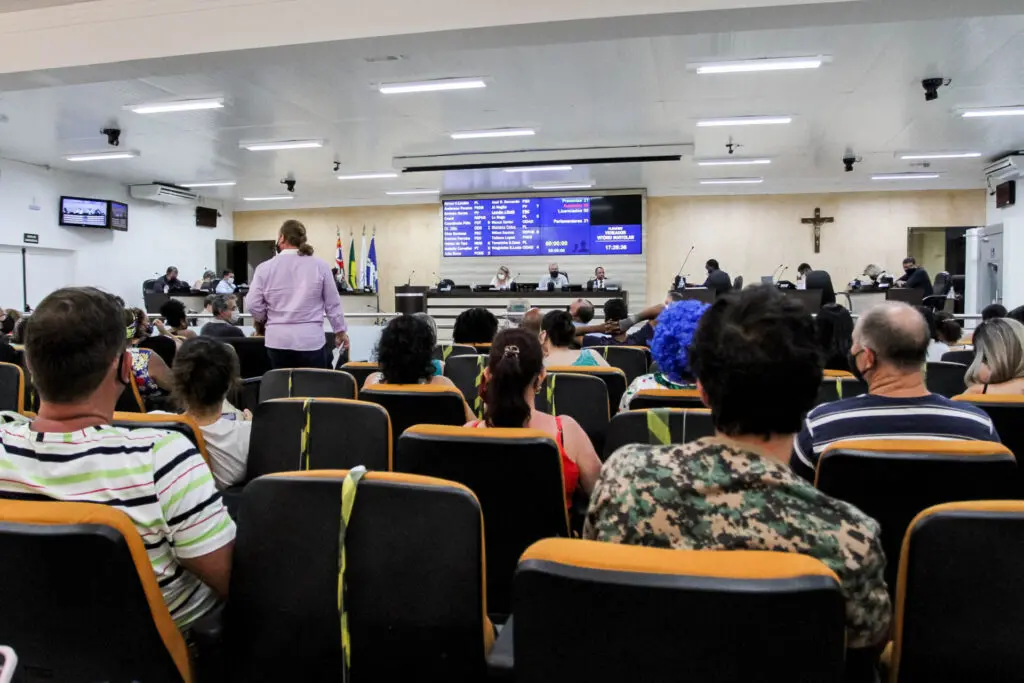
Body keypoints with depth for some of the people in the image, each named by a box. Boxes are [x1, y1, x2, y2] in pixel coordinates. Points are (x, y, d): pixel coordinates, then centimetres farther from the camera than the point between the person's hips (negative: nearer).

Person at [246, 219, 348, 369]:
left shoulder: (265, 268, -1)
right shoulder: (320, 266, -2)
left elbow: (253, 305, 0)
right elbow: (332, 304, 4)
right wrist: (340, 331, 17)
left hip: (278, 340, 1)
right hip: (310, 340, -1)